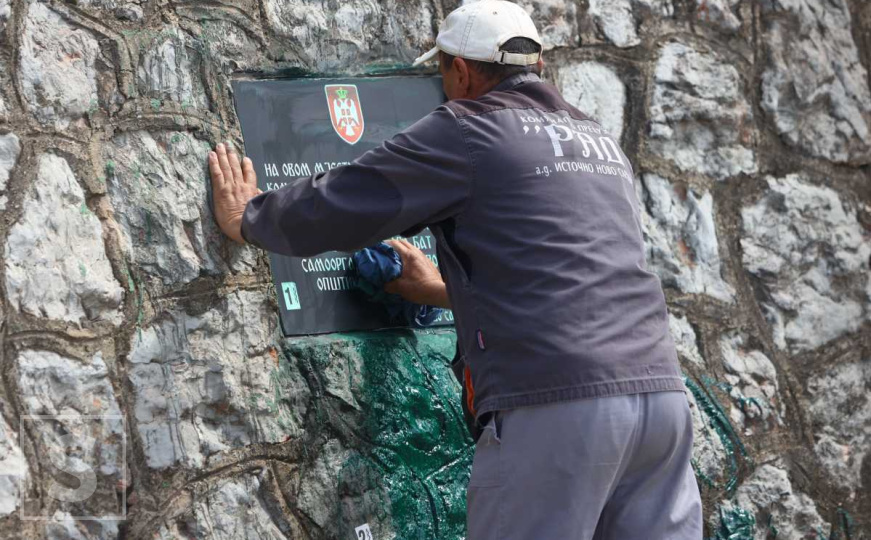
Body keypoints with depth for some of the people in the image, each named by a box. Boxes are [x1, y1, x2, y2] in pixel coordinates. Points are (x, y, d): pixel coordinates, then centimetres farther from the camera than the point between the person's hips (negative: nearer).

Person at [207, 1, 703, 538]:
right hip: (661, 391, 7)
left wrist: (247, 218, 23)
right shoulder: (600, 142, 24)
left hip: (555, 407, -7)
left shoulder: (467, 131, 2)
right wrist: (446, 290, 43)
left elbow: (335, 209, 5)